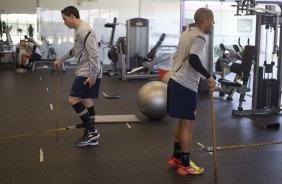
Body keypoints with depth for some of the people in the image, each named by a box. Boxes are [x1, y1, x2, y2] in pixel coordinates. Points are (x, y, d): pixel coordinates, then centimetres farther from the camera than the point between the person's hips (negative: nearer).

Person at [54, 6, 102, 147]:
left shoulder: (84, 31, -17)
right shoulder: (78, 30, 16)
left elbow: (93, 54, -23)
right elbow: (76, 50, 33)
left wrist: (92, 76, -24)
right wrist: (61, 59, 34)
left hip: (89, 74, -10)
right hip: (85, 72, 10)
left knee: (73, 99, -13)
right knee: (87, 102, 11)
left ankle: (91, 131, -7)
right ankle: (91, 135, 16)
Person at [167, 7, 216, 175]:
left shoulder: (188, 33, 16)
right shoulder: (199, 37, -14)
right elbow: (193, 59, -31)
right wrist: (209, 76, -24)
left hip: (176, 81, 10)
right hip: (186, 86, -10)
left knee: (183, 122, 19)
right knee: (188, 125, -1)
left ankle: (176, 157, 29)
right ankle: (185, 165, 7)